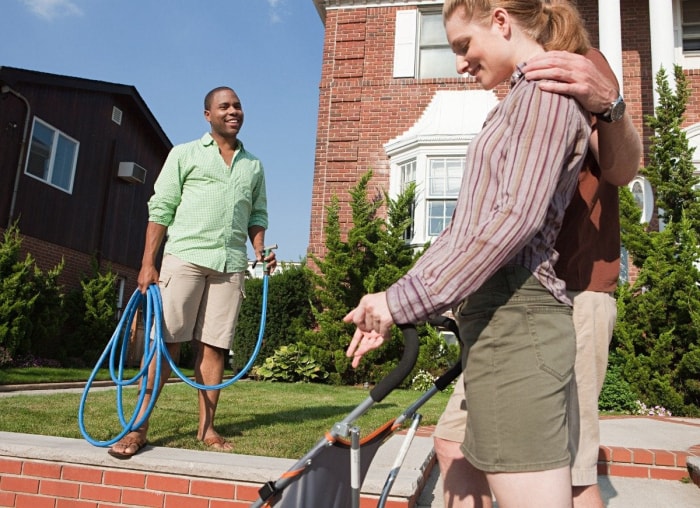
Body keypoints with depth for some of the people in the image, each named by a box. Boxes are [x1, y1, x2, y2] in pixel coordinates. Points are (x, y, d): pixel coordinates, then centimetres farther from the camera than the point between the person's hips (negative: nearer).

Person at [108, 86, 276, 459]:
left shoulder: (253, 165, 18)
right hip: (185, 255, -2)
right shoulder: (185, 154, 8)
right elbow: (161, 209, 3)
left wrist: (260, 251, 0)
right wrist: (148, 263, -5)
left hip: (231, 264, 3)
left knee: (214, 345, 3)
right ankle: (138, 426, 2)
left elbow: (257, 215, 19)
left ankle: (206, 427, 9)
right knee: (166, 340, -4)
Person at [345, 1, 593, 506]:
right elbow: (465, 226, 21)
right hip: (498, 313, 11)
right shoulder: (521, 100, 26)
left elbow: (518, 216, -20)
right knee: (454, 443, 20)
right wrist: (393, 308, 16)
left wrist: (405, 298, -18)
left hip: (513, 315, -11)